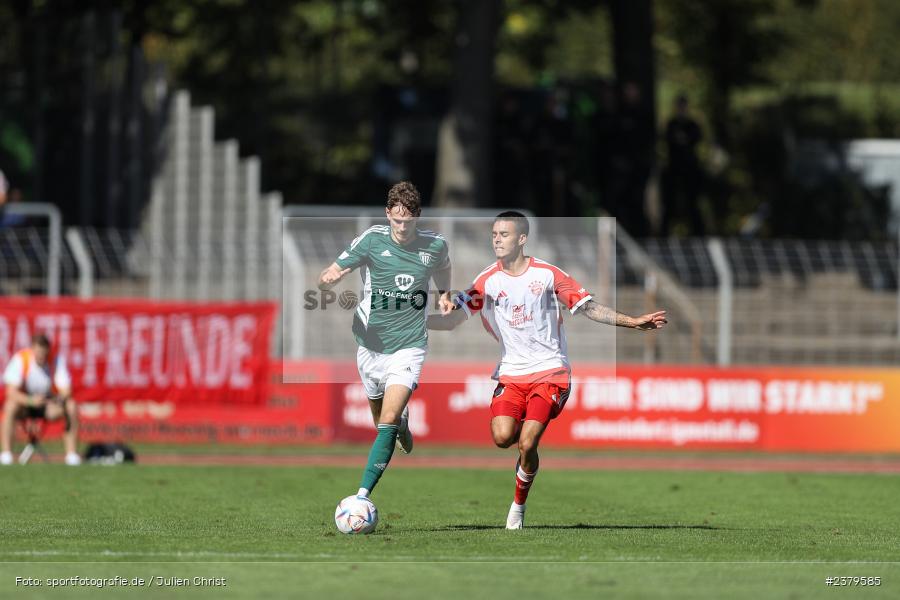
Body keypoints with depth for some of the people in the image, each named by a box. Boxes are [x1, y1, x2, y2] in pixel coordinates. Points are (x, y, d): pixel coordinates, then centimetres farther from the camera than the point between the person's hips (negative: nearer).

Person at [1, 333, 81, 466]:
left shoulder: (57, 361, -13)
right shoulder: (20, 359, -20)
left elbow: (66, 391, -17)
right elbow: (12, 392, -26)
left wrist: (59, 399, -41)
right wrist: (30, 400, -44)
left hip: (47, 405, 2)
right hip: (24, 401, -2)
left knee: (71, 407, -25)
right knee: (11, 406, -35)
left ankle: (72, 453, -20)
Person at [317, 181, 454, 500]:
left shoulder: (435, 245, -4)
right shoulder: (371, 240, -9)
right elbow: (326, 279, -8)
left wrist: (445, 294, 5)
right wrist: (328, 278, -31)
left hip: (409, 346, -2)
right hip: (371, 345, 2)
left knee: (387, 424, -18)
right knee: (382, 422, 15)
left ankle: (363, 495, -19)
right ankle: (403, 421, 53)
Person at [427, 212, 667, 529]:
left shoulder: (547, 274, -3)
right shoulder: (488, 281, 0)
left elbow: (589, 308, 4)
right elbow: (453, 318, -4)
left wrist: (632, 322, -4)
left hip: (550, 370, -2)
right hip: (512, 372, 2)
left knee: (526, 444, -16)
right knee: (502, 437, -20)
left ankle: (519, 507, 7)